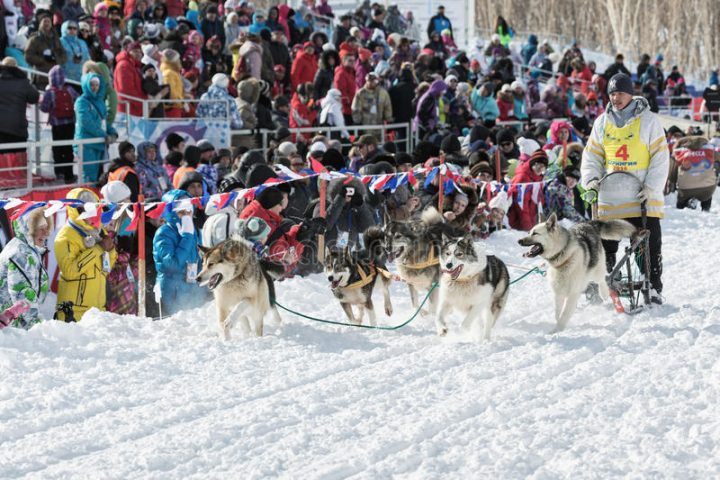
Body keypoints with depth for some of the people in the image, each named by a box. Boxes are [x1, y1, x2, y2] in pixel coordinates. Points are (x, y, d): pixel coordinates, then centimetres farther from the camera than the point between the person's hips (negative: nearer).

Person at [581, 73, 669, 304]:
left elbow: (660, 157, -4)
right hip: (610, 196, 3)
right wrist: (591, 180, -5)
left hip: (642, 197, -3)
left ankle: (654, 287, 8)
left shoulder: (648, 120, -2)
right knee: (605, 244, 6)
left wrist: (652, 187, -13)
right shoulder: (602, 123, 10)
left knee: (650, 246, 0)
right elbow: (591, 155, 13)